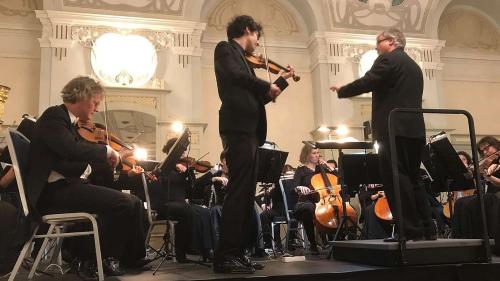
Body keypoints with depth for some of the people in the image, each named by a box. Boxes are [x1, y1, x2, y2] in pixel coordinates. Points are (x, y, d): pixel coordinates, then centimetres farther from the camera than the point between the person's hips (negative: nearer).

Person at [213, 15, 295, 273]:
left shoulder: (242, 59, 27)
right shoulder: (225, 49, 4)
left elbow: (257, 97, 30)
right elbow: (234, 75, -17)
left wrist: (282, 80, 34)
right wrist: (267, 85, -8)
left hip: (248, 131, 9)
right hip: (238, 128, -9)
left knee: (247, 193, 7)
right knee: (238, 191, -13)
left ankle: (237, 252, 11)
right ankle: (225, 256, -11)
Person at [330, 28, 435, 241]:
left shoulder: (388, 60, -3)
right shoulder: (414, 67, 24)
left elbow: (365, 83, -12)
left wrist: (341, 91, 4)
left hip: (394, 129, -9)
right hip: (414, 129, 9)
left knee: (395, 179, -7)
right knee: (412, 179, 13)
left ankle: (411, 230, -8)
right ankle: (427, 229, 14)